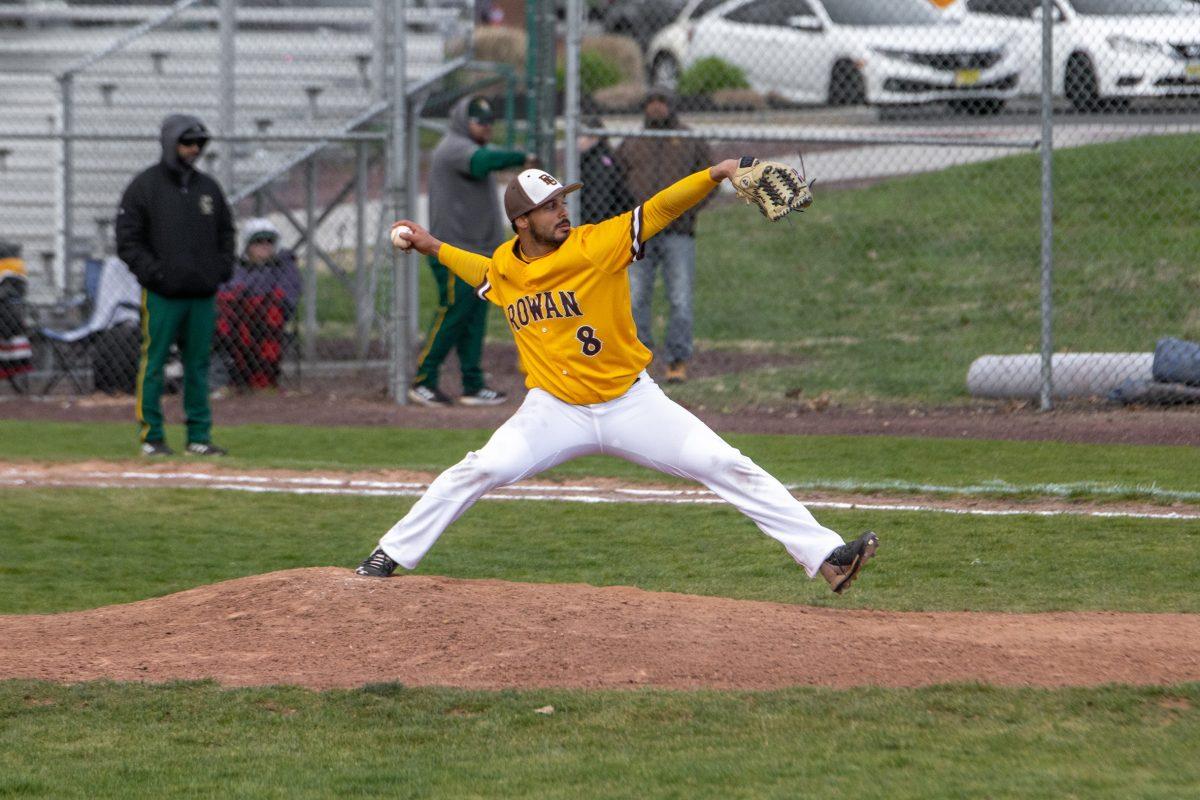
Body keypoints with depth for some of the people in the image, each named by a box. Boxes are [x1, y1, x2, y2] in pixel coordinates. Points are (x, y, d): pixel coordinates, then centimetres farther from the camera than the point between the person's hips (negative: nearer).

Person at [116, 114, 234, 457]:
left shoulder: (208, 187, 15)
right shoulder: (144, 186, -1)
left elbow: (226, 232, 25)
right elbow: (128, 240, -4)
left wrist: (222, 267, 8)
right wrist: (153, 272, -14)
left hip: (202, 294, 5)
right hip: (162, 296, -5)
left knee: (198, 365, 7)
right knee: (152, 365, -3)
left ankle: (199, 437, 12)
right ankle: (152, 437, 2)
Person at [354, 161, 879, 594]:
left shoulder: (598, 246, -12)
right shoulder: (503, 268, 1)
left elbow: (661, 209, -21)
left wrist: (715, 174, -33)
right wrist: (434, 248, 22)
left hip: (632, 403, -2)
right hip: (554, 410, 2)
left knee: (729, 468, -11)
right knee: (478, 471, -14)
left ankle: (825, 556, -12)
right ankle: (392, 555, 2)